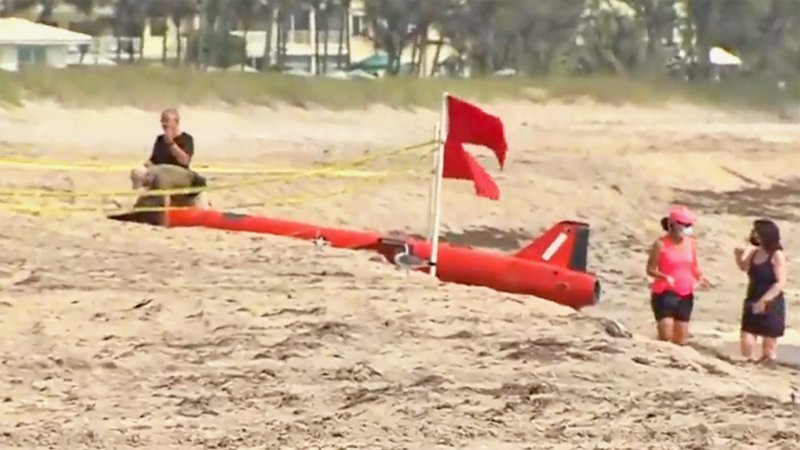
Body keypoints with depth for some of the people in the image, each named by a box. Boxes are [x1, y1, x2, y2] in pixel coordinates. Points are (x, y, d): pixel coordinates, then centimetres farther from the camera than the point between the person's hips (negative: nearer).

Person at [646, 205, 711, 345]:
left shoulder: (691, 243, 4)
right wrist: (665, 277, -27)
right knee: (666, 336, -14)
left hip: (685, 295, 5)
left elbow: (694, 267, 13)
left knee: (681, 338, 9)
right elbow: (650, 269, -10)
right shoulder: (661, 244, -10)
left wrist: (700, 278, -9)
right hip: (664, 294, -5)